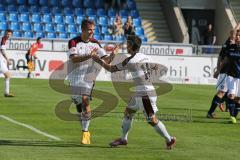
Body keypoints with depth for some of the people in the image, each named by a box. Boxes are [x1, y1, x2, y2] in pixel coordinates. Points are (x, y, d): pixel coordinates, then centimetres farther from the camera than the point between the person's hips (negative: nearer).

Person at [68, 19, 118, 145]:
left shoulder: (95, 43, 3)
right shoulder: (73, 42, -4)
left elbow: (106, 60, -1)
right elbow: (74, 59, -19)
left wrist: (112, 55, -23)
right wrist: (89, 56, -31)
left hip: (88, 77, -1)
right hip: (74, 78, 1)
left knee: (85, 101, -18)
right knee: (78, 103, 9)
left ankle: (85, 132, -14)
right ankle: (85, 131, 28)